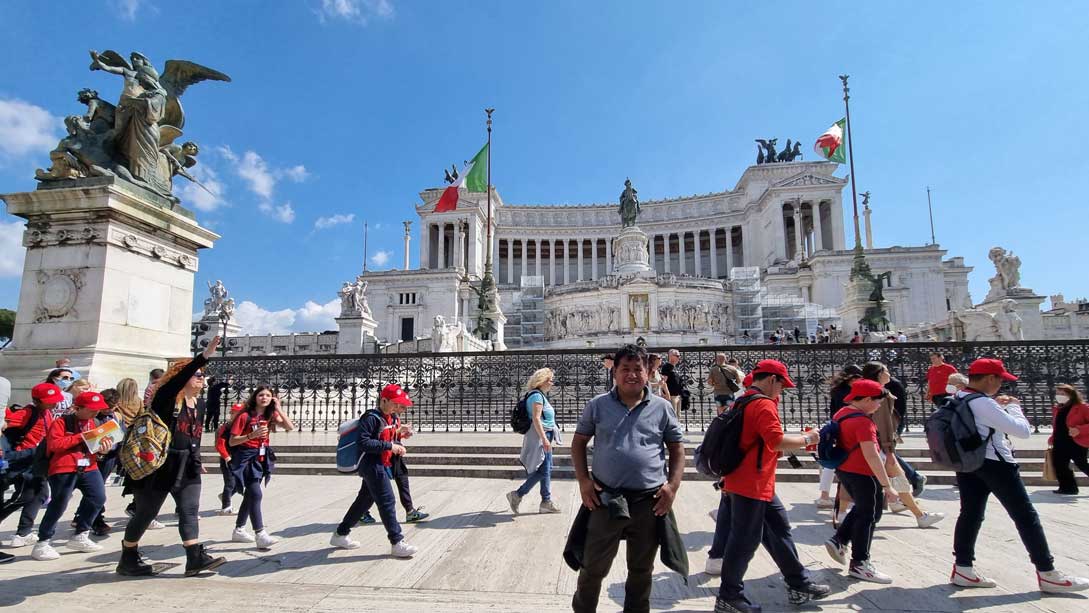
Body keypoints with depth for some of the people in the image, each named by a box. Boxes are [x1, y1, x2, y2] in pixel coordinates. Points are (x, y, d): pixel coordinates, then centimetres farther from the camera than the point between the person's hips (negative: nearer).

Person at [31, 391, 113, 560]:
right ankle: (42, 543, 13)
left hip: (89, 467, 6)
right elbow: (53, 444, -16)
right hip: (64, 469, -6)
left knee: (98, 498, -1)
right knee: (59, 505, -3)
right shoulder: (61, 422, -4)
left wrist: (102, 448, -3)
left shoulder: (92, 423, 14)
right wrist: (80, 437, -19)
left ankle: (80, 537, 14)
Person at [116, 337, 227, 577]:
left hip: (187, 466, 6)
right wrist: (204, 356, -43)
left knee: (189, 512, 0)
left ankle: (196, 558, -3)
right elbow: (179, 378, -32)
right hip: (159, 465, -6)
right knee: (145, 513, 8)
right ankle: (128, 560, 25)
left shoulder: (200, 404, 11)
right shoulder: (166, 397, -10)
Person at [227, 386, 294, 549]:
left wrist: (278, 409, -13)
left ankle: (239, 530, 30)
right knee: (256, 494, -16)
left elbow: (290, 427, -10)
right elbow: (232, 442, -13)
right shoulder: (244, 415, -12)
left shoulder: (270, 416, 4)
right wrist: (252, 435, -27)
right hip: (246, 458, -7)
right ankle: (260, 535, -16)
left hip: (261, 458, 7)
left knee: (250, 495, 15)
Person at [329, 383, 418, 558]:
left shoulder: (389, 419, 13)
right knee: (387, 503, -8)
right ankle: (397, 543, -3)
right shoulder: (371, 417, -16)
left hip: (381, 466, 10)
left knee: (364, 501, 17)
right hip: (373, 466, -10)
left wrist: (398, 447, 2)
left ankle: (340, 535, 31)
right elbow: (364, 443, -24)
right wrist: (389, 446, -24)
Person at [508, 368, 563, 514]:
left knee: (547, 469, 11)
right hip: (539, 437, -10)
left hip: (544, 437, 10)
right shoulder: (537, 396, -14)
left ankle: (546, 502, 17)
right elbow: (536, 419, -22)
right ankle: (517, 495, 1)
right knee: (542, 470, -8)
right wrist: (544, 439, -25)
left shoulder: (541, 395, 17)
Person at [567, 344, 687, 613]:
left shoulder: (662, 407, 1)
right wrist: (583, 480, -4)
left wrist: (673, 486, -5)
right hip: (605, 499, -1)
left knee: (641, 569, 19)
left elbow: (677, 449, 7)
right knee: (593, 566, 11)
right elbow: (578, 442, 6)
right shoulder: (598, 405, -1)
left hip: (649, 502, 1)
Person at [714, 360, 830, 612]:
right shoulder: (763, 404, -17)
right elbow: (777, 442, -24)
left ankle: (799, 585, 29)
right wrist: (806, 439, -9)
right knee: (744, 542, 0)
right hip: (751, 486, -10)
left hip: (757, 485, 10)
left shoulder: (743, 402, 14)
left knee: (779, 530, 18)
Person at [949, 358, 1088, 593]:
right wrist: (1013, 406, -2)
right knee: (1026, 516, 6)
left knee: (970, 514, 10)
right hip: (995, 465, -8)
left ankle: (962, 569, 12)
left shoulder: (957, 400, 4)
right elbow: (1023, 430, -18)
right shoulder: (984, 404, -22)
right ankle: (1047, 575, 16)